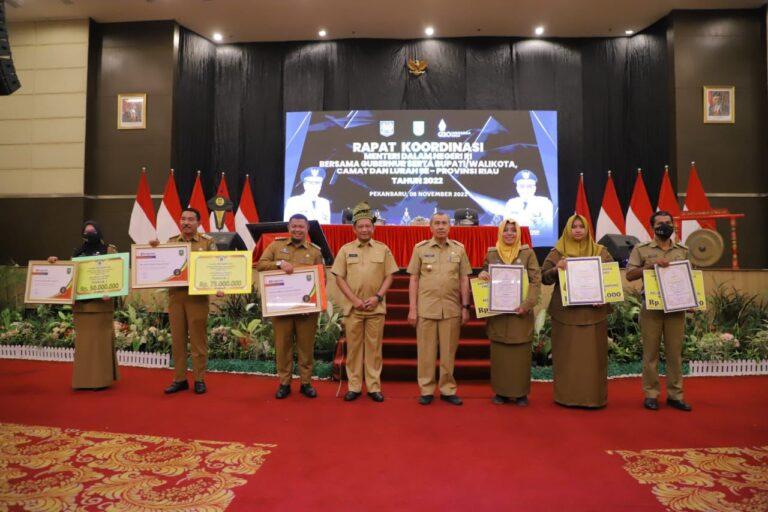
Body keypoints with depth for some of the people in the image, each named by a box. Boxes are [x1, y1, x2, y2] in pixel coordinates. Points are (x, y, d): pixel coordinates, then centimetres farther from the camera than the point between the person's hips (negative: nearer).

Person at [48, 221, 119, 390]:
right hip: (81, 303, 5)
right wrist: (57, 263, 5)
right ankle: (84, 379, 13)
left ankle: (101, 378, 2)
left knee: (100, 339, -3)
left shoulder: (109, 250, 2)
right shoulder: (78, 253, 15)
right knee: (83, 340, 6)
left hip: (101, 302, -4)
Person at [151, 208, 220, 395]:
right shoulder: (171, 242, 11)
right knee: (177, 338, 9)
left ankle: (199, 379, 13)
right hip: (175, 295, 4)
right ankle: (179, 379, 19)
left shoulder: (208, 242, 1)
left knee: (198, 339, 3)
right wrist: (156, 249, -2)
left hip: (197, 296, -3)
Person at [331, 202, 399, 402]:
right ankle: (354, 386, 17)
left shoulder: (383, 249, 5)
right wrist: (354, 299, -8)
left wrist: (378, 297, -9)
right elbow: (339, 277, 1)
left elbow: (389, 276, 4)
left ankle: (374, 387, 16)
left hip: (376, 308, 0)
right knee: (353, 347, 6)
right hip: (353, 308, 0)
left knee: (374, 347, 6)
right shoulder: (346, 250, 4)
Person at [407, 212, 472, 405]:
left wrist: (465, 307, 2)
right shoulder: (420, 248, 3)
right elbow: (413, 280, 3)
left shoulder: (459, 249, 6)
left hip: (452, 309, 1)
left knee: (449, 351, 8)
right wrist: (412, 308, -2)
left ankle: (448, 390, 20)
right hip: (426, 308, -1)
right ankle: (426, 390, 16)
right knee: (426, 351, 5)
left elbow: (464, 279, 8)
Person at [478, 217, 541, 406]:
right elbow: (484, 275, 17)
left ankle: (521, 392, 14)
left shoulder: (528, 253, 1)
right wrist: (482, 274, -7)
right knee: (499, 353, 5)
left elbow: (536, 281, -4)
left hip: (521, 312, -2)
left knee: (521, 353, 2)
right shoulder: (491, 254, 7)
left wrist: (527, 304, -16)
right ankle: (501, 391, 15)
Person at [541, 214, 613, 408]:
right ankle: (566, 395, 12)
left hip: (593, 311, 1)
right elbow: (543, 277, 2)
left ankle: (593, 396, 14)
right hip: (565, 312, -1)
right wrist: (556, 269, -18)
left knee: (592, 354, 3)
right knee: (566, 354, 3)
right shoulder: (558, 252, 4)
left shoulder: (600, 251, 7)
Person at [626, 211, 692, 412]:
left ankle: (675, 395, 16)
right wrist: (651, 265, -17)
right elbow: (630, 275, -4)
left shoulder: (683, 251, 13)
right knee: (651, 352, 2)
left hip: (676, 308, 3)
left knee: (675, 352, 7)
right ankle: (651, 394, 11)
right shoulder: (641, 249, 3)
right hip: (651, 308, -3)